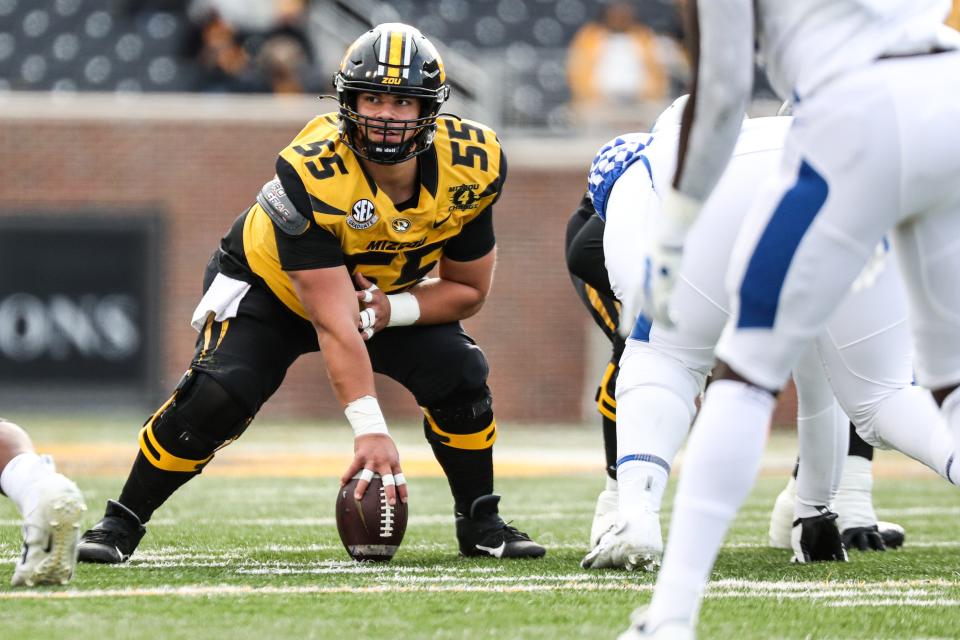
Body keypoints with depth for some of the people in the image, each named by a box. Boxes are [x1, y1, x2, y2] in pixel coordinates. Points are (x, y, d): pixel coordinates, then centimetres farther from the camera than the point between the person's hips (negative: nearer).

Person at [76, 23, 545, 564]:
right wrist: (370, 430, -48)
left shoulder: (470, 165, -24)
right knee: (216, 397, -24)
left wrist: (391, 311, -29)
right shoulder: (312, 175, -39)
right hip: (271, 284, -4)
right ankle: (122, 523, -5)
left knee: (460, 376, -17)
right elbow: (334, 323, -41)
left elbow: (469, 290, -10)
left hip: (389, 295, 4)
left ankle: (481, 523, 4)